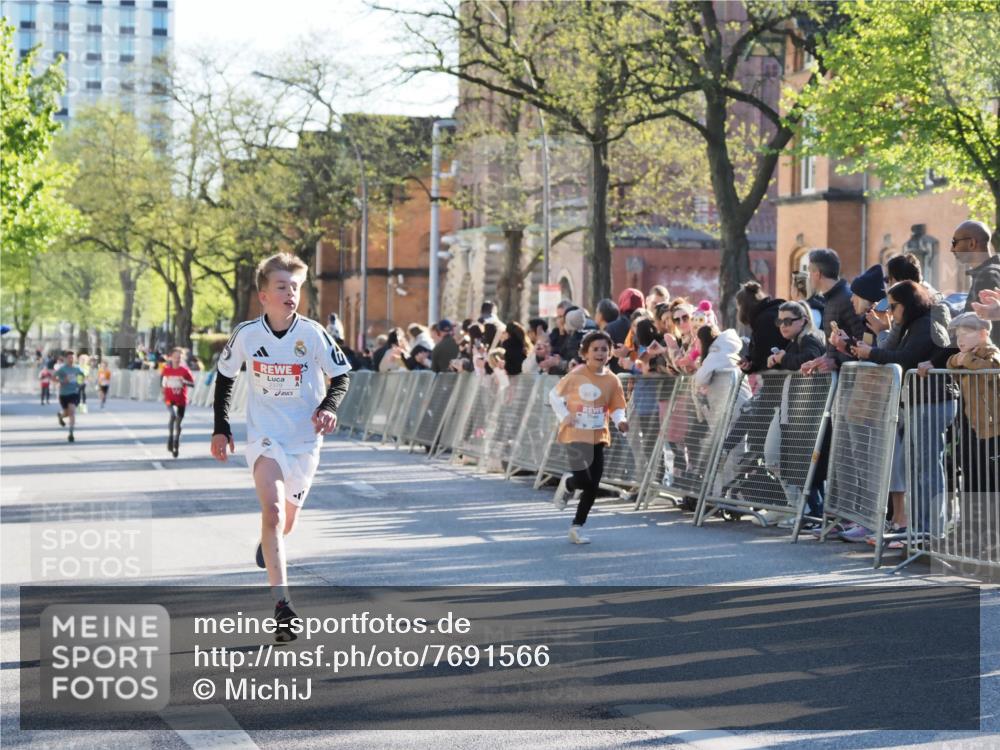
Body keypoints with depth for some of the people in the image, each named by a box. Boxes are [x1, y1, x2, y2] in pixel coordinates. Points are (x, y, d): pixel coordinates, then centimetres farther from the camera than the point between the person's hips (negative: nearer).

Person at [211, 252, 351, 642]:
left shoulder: (312, 333, -10)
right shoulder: (246, 334, -7)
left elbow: (341, 376, 2)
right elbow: (225, 377, 9)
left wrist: (329, 407, -17)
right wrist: (221, 428, 6)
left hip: (305, 439, 2)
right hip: (264, 437, -1)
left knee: (285, 522, 13)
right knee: (273, 510, -23)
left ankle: (268, 545, 53)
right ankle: (282, 605, -26)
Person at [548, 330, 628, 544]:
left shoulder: (612, 380, -1)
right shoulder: (576, 375, -10)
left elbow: (617, 408, 5)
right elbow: (554, 395, 1)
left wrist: (620, 421, -17)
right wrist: (564, 416, -12)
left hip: (598, 436, 4)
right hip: (575, 434, -4)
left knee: (593, 486, 2)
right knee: (583, 480, -16)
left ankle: (577, 527, 16)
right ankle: (566, 484, 21)